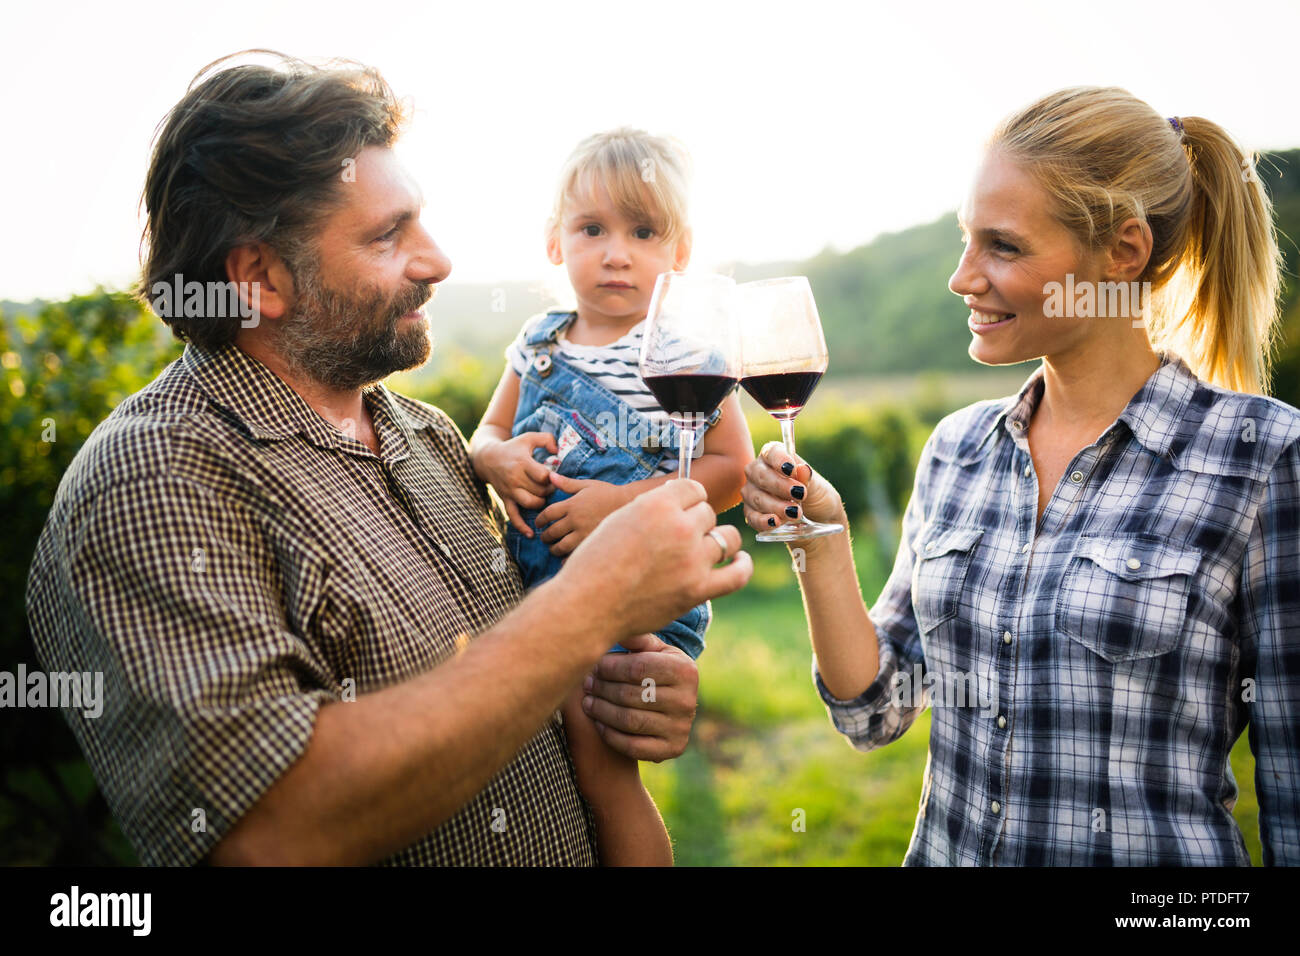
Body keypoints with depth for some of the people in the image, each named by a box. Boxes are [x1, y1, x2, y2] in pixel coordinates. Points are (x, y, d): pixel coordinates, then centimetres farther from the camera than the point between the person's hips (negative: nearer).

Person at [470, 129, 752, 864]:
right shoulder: (538, 341, 10)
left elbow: (732, 470, -9)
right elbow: (488, 434, 19)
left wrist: (622, 505, -18)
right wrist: (497, 458, -6)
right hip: (537, 581, 6)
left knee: (596, 755, -13)